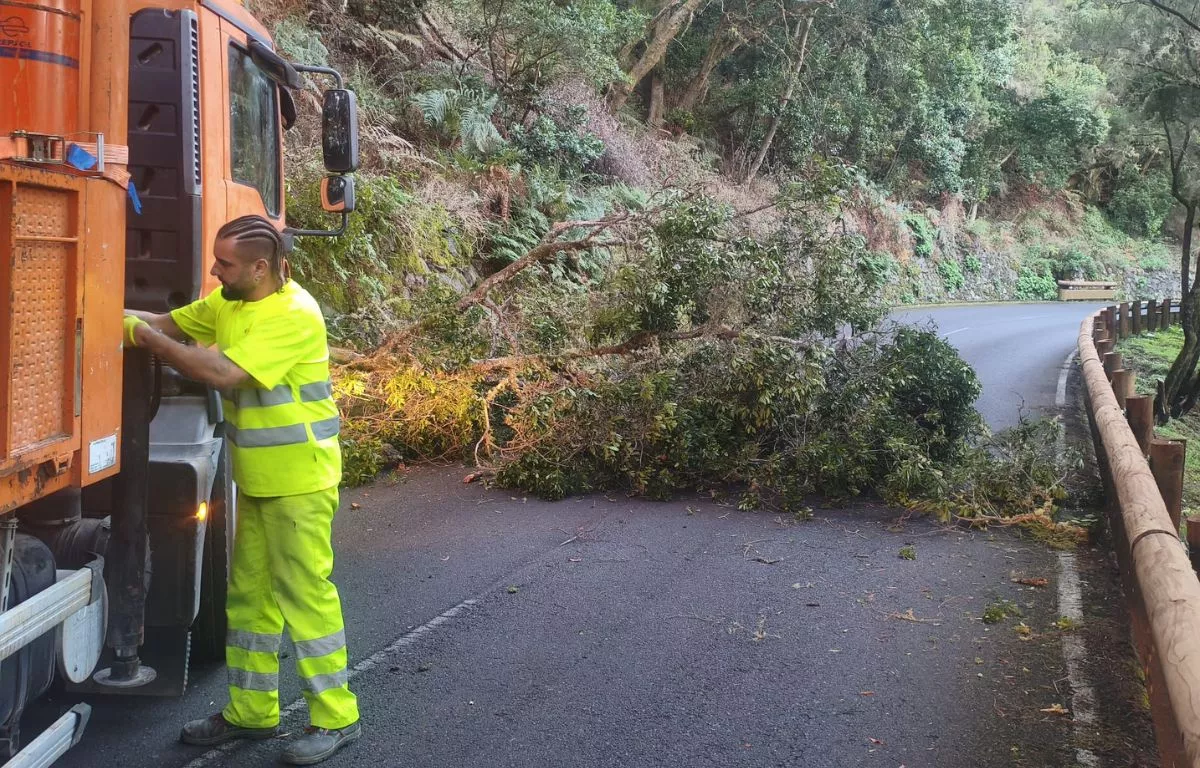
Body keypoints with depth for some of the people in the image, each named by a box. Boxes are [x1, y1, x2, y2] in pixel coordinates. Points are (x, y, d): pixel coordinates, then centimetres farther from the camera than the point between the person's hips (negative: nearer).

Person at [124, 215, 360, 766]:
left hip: (299, 482, -9)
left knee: (305, 595, -3)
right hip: (257, 479, 9)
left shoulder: (294, 314, -22)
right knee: (249, 595, 15)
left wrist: (146, 339, -21)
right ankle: (251, 711, 27)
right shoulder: (228, 303, 6)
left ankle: (335, 718, 9)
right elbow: (170, 324, 13)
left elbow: (224, 372, -27)